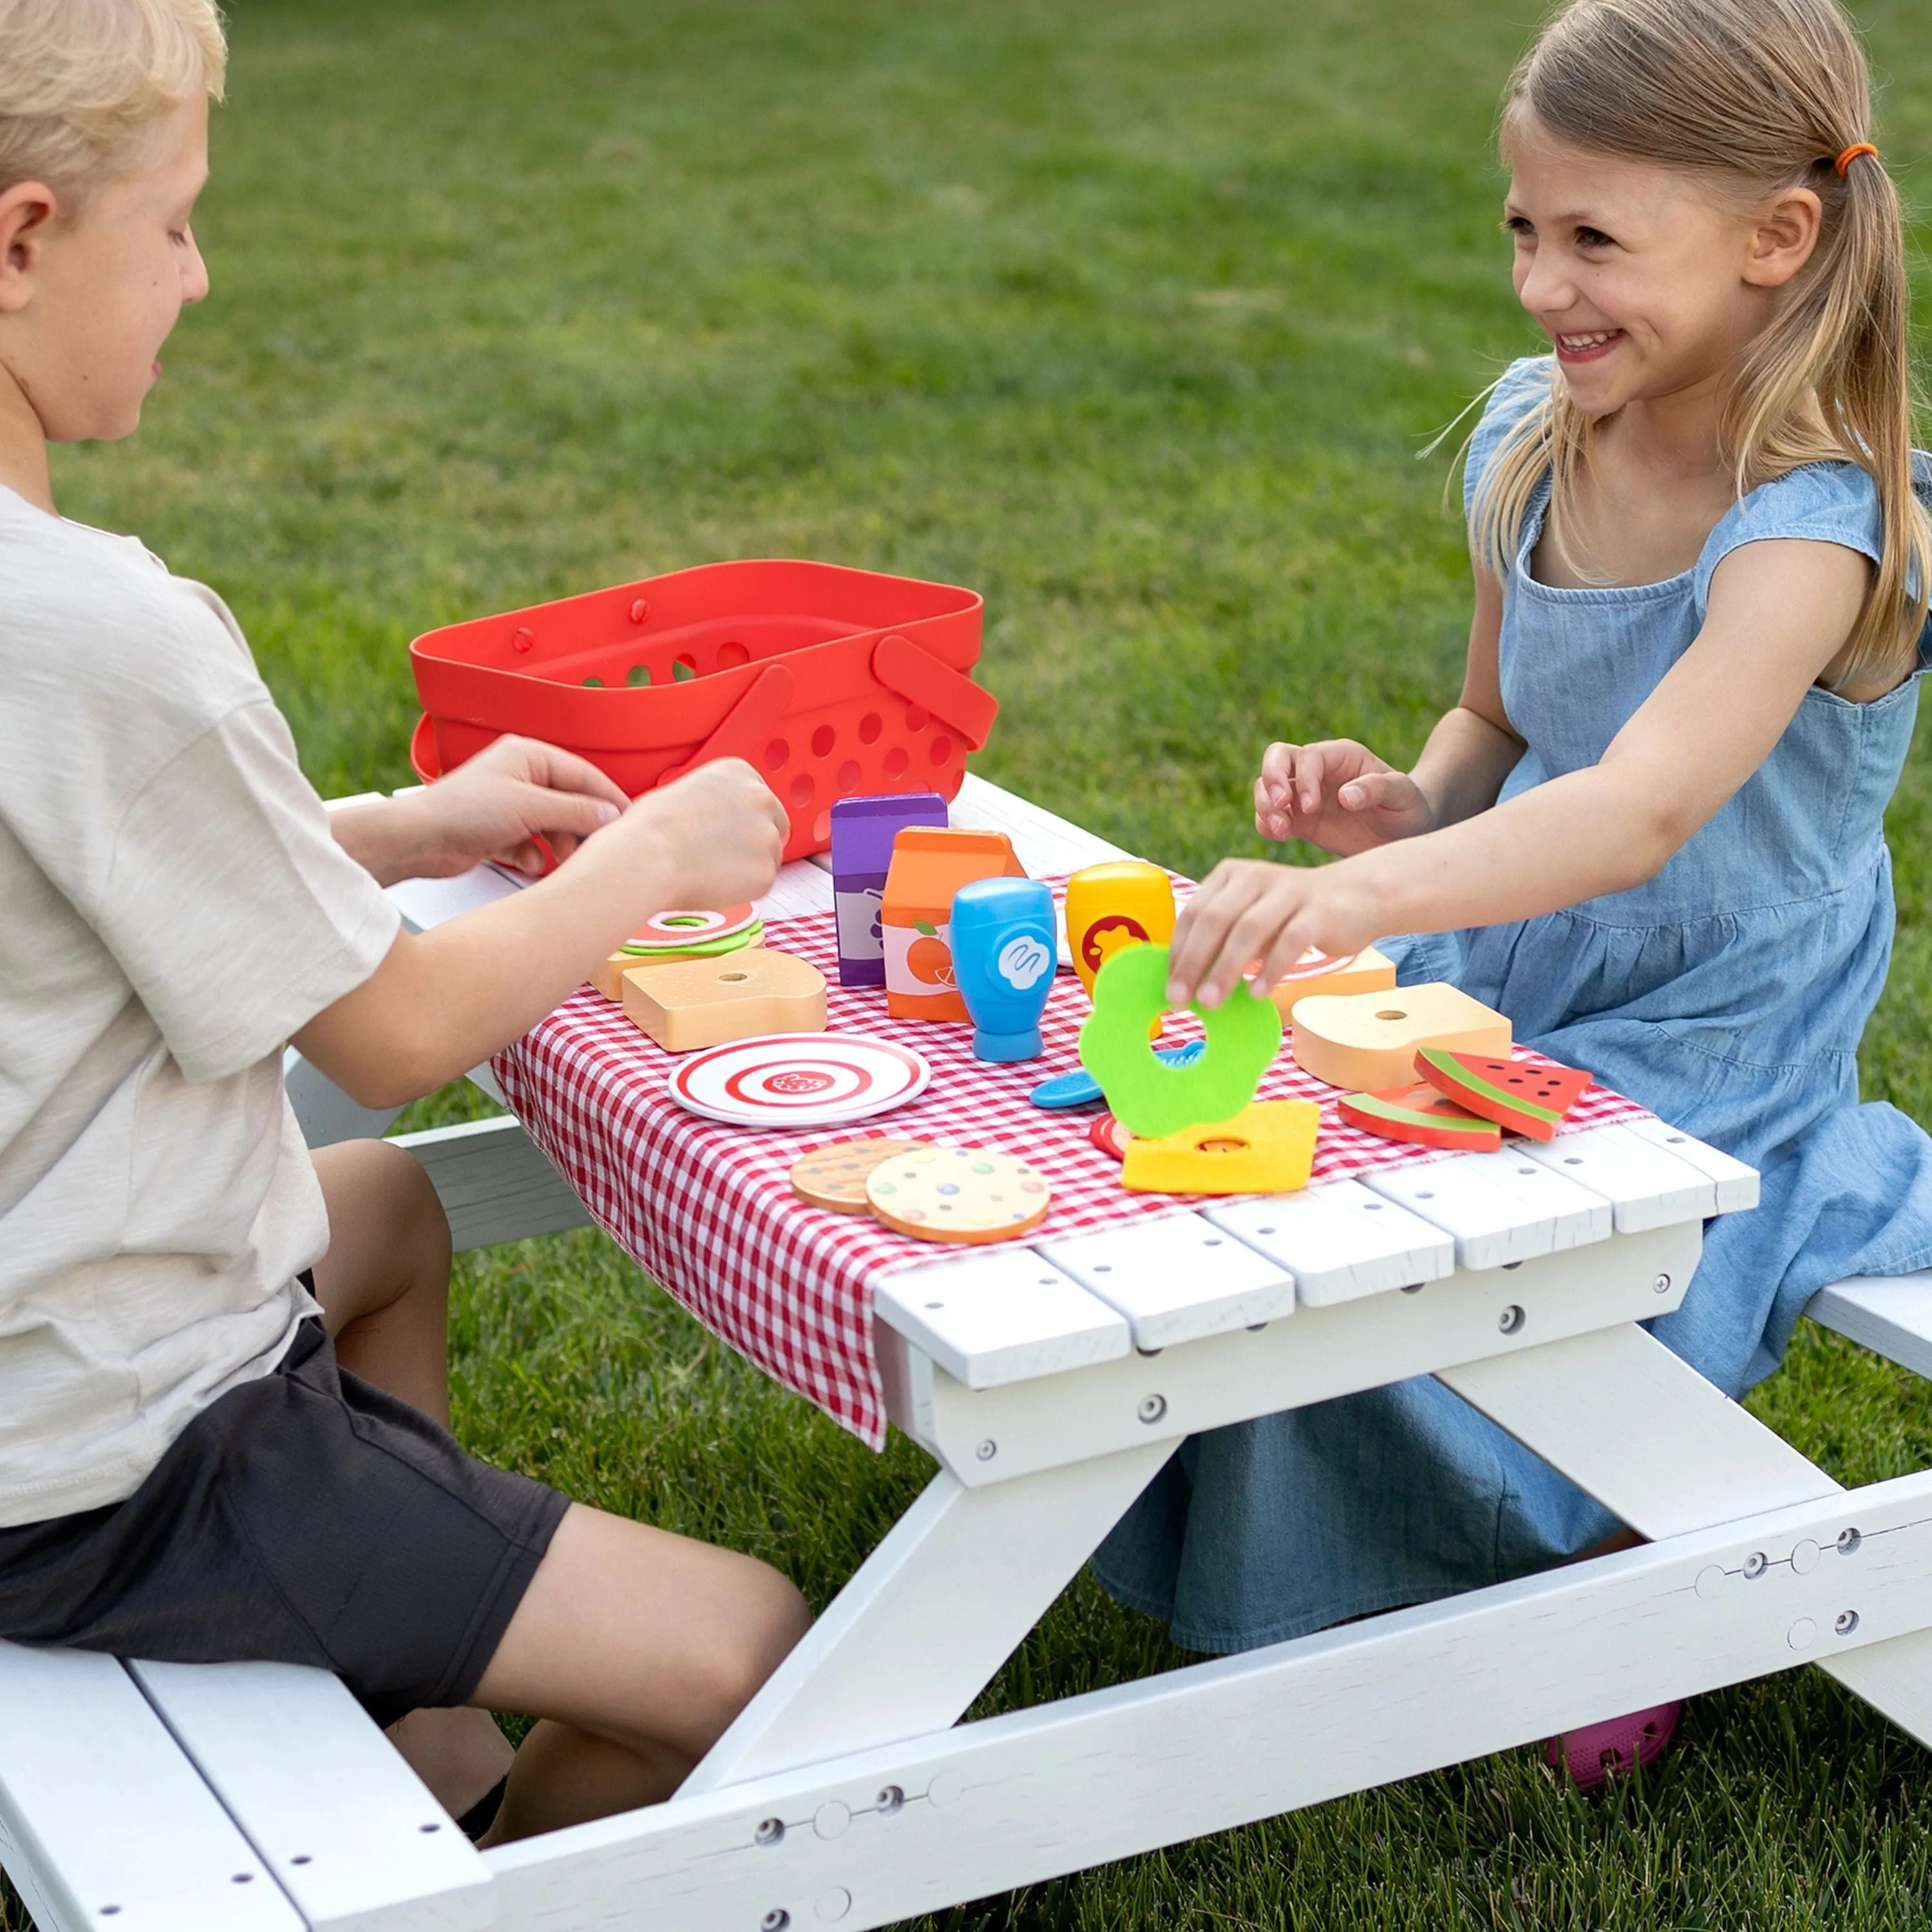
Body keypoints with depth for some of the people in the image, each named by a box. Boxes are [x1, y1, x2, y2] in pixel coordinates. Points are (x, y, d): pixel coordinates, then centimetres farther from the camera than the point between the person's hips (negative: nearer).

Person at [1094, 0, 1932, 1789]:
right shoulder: (1533, 437, -2)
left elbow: (1640, 813, -41)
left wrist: (1348, 897, -55)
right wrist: (1408, 803, -10)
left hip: (1703, 1056, -7)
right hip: (1501, 992, 7)